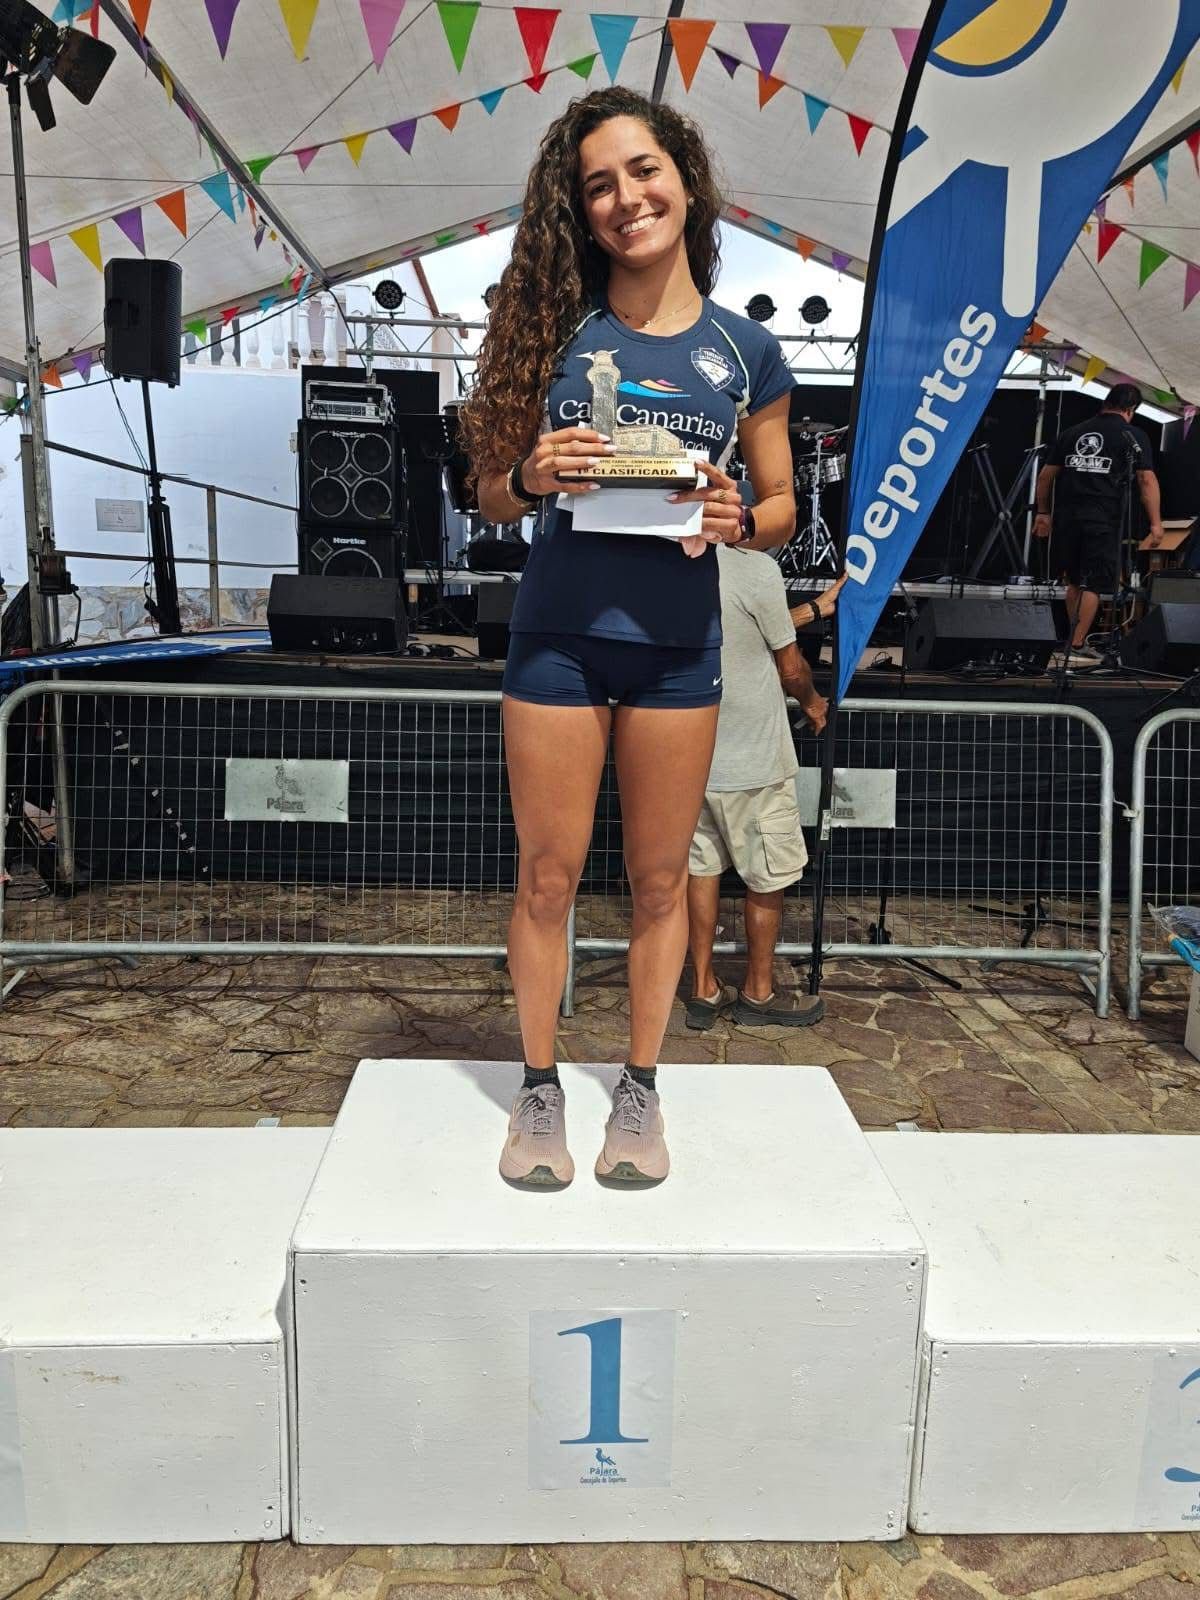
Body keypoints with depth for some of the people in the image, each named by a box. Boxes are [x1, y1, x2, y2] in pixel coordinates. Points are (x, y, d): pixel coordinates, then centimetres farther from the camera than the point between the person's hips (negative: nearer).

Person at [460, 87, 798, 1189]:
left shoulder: (746, 350, 4)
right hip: (558, 637, 0)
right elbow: (494, 499, 5)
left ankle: (642, 1089, 26)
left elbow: (783, 506, 9)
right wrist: (533, 478, -17)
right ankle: (540, 1091, 23)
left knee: (661, 876, 9)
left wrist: (738, 522, -13)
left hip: (676, 644, 1)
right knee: (548, 874, 5)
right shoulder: (558, 328, 3)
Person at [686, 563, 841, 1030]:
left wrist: (813, 609, 25)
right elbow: (789, 667, -8)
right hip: (753, 759, -6)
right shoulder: (756, 569, -20)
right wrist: (812, 703, 14)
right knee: (768, 877, 10)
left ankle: (704, 990, 21)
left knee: (701, 867, 14)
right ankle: (758, 993, 23)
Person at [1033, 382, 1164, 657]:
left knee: (1075, 580, 18)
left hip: (1067, 518, 4)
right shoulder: (1133, 435, 3)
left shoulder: (1072, 432, 15)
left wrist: (1043, 512, 22)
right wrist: (1155, 523, -6)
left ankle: (1074, 636, 24)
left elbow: (1045, 476, 15)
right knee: (1094, 584, 1)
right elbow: (1147, 480, -6)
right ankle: (1078, 644, -2)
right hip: (1103, 520, -4)